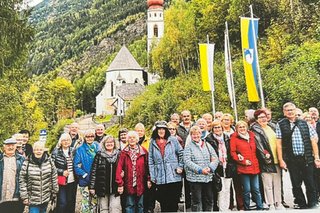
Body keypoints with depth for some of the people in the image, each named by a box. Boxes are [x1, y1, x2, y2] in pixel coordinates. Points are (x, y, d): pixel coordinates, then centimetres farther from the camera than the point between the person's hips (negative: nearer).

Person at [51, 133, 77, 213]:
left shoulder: (73, 151, 6)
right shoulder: (56, 152, -4)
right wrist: (61, 172, -14)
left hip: (72, 181, 4)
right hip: (62, 181, -3)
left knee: (71, 202, 11)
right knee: (62, 203, -2)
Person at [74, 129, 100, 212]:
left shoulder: (98, 148, 4)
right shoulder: (80, 149, -2)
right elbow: (76, 166, -4)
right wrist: (85, 175, -13)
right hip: (85, 181, -2)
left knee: (96, 202, 9)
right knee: (86, 203, 0)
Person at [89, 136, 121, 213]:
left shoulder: (119, 154, 6)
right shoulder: (99, 155, 1)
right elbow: (93, 171, -2)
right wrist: (92, 186, -6)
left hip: (115, 187, 1)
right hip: (102, 187, -1)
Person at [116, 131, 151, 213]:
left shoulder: (143, 151, 2)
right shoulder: (124, 152, -2)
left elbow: (147, 166, 2)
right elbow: (119, 168, -7)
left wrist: (148, 179, -4)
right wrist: (120, 184, -12)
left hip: (141, 184, 1)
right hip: (129, 184, -1)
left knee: (140, 205, 12)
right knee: (130, 205, 7)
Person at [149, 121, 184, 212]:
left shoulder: (173, 140, 2)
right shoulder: (153, 142, 8)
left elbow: (181, 153, 5)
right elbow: (150, 160, 5)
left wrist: (180, 167, -1)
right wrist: (152, 177, 1)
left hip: (174, 177, -1)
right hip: (160, 179, 2)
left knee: (173, 203, 5)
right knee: (163, 204, 7)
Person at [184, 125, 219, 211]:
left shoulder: (207, 145, 10)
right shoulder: (188, 147, -2)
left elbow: (215, 158, 7)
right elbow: (187, 162, -11)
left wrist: (210, 168, -11)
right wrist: (200, 170, -19)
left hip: (208, 177, 4)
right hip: (195, 178, -4)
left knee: (209, 200, 14)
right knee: (196, 201, 4)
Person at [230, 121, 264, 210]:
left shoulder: (251, 136, 14)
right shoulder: (234, 138, -2)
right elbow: (233, 153, -7)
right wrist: (243, 161, -12)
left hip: (254, 167, 5)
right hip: (243, 168, -4)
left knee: (256, 189, 11)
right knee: (247, 190, 2)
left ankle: (260, 207, 23)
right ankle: (247, 208, 17)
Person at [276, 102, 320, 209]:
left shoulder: (304, 123, 6)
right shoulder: (280, 125, -1)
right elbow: (279, 144, -2)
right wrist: (281, 160, -5)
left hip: (307, 158, 1)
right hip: (292, 159, -1)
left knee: (310, 183, 5)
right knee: (296, 184, 8)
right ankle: (300, 203, 25)